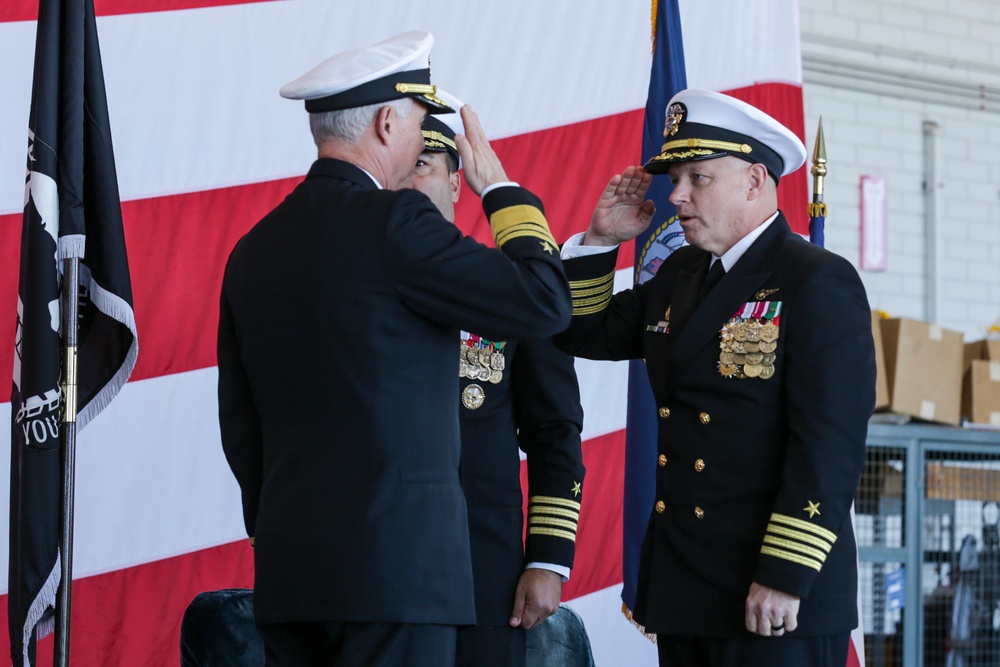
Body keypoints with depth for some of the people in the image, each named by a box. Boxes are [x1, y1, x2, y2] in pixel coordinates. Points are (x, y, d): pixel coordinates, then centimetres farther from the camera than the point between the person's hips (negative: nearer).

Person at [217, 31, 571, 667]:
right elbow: (544, 304, -8)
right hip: (395, 565, -7)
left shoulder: (253, 249, 14)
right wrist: (500, 187, 5)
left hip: (287, 567, 8)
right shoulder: (392, 222, -10)